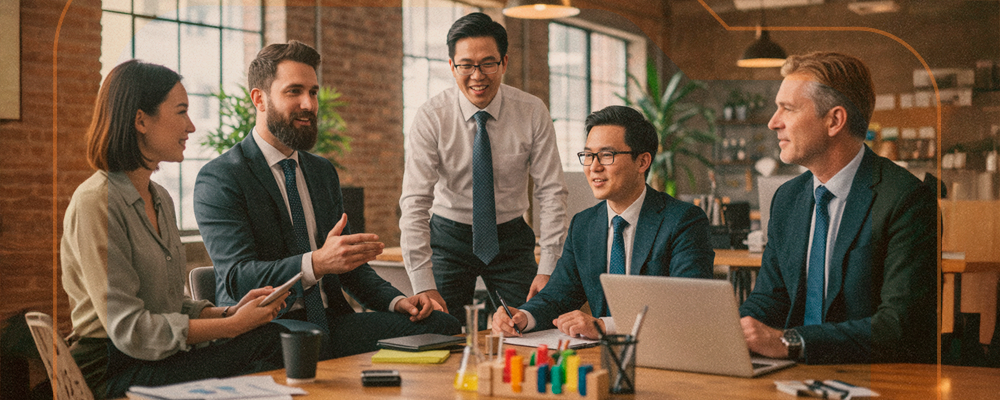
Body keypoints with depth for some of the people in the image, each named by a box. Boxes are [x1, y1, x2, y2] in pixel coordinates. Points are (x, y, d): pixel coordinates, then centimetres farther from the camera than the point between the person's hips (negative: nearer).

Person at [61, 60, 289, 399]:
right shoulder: (96, 202, -14)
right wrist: (232, 325, -15)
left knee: (271, 336, -19)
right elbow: (128, 329, -18)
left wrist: (228, 312, -3)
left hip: (159, 358, 8)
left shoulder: (161, 199, 14)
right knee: (268, 340, -25)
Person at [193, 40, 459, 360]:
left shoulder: (323, 172, 20)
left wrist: (396, 301, 4)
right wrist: (316, 263, -32)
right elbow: (237, 279, -16)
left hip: (329, 321, 6)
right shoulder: (218, 178, -4)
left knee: (441, 325, -17)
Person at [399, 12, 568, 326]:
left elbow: (551, 192, -9)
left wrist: (549, 269, -18)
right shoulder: (431, 118, -15)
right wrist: (423, 286, -27)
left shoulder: (532, 113, -11)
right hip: (449, 237, -1)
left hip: (511, 239, 1)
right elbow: (415, 203, -19)